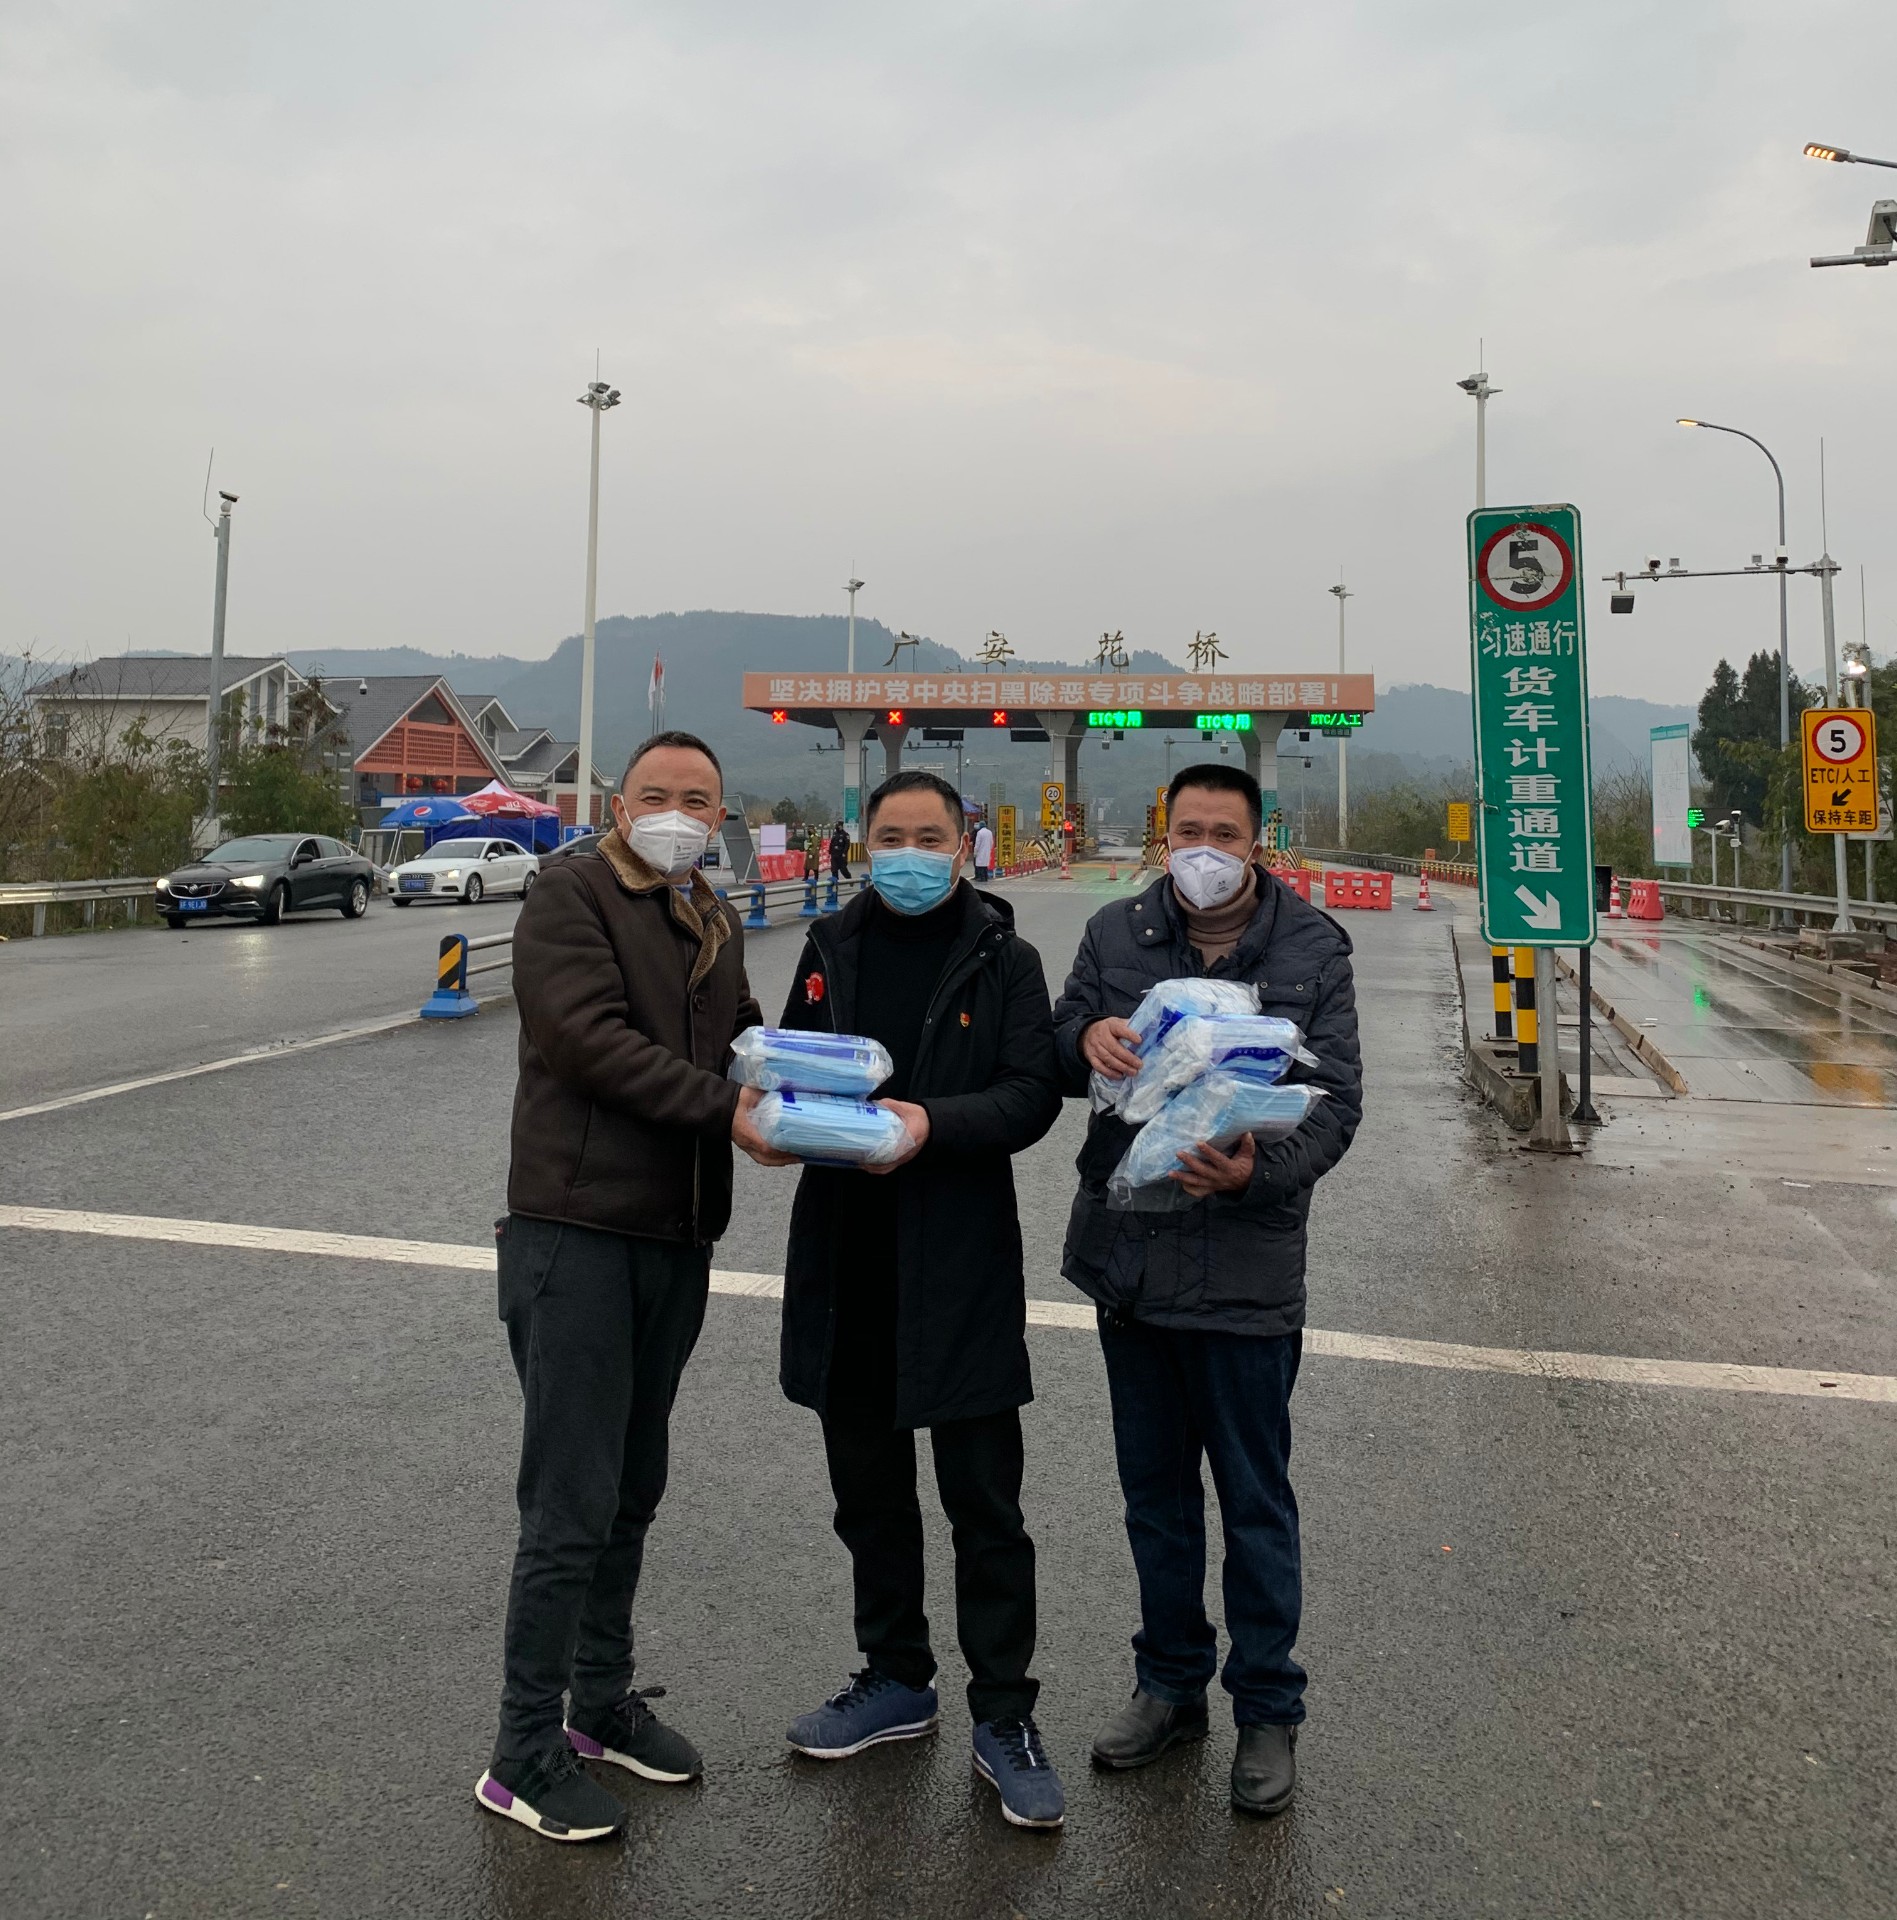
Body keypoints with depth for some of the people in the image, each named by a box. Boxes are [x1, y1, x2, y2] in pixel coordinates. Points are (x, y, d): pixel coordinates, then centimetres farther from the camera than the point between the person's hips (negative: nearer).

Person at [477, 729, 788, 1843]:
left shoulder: (716, 925, 15)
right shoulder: (571, 896, -8)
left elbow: (742, 1043, 18)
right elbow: (592, 1039, -20)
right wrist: (724, 1107, -24)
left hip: (676, 1239, 8)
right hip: (578, 1231, -7)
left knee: (633, 1491, 18)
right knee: (573, 1506, -2)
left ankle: (604, 1699, 35)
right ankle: (526, 1754, 14)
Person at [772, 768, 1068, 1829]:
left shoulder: (1005, 959, -2)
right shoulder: (833, 945, 9)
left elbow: (1033, 1095, -9)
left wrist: (932, 1121, -25)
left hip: (960, 1265, -4)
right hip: (845, 1260, 5)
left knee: (984, 1503, 5)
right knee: (869, 1490, 18)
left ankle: (1004, 1715, 21)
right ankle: (897, 1678, 37)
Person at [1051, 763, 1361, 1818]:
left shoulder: (1312, 948, -5)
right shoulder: (1117, 932, 3)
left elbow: (1338, 1100, -7)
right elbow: (1056, 1056, 7)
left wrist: (1261, 1173, -26)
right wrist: (1087, 1038, -18)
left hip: (1246, 1267, -3)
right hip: (1128, 1253, 4)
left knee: (1255, 1501, 9)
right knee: (1155, 1490, 18)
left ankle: (1268, 1710, 29)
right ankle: (1171, 1683, 37)